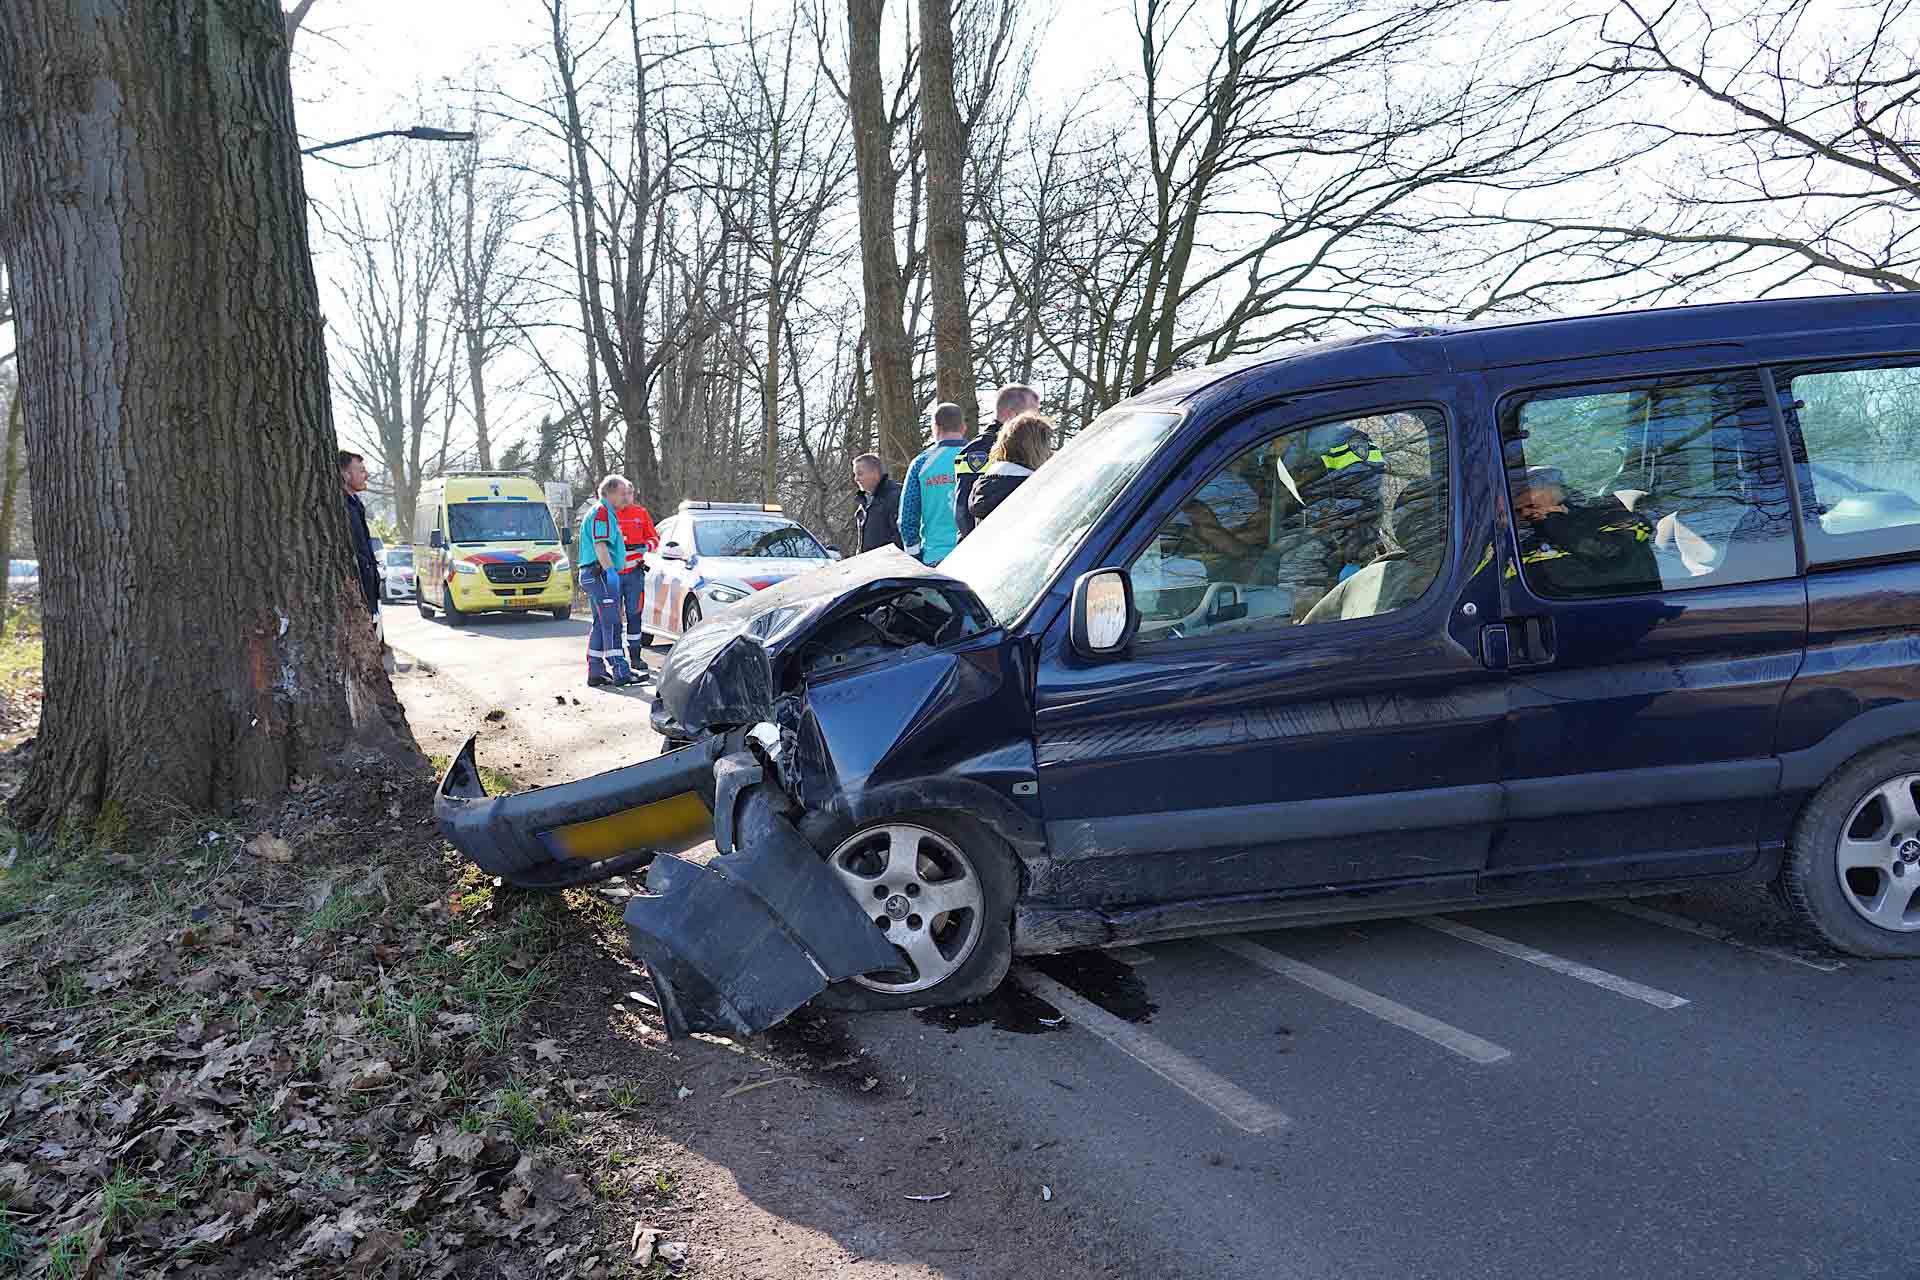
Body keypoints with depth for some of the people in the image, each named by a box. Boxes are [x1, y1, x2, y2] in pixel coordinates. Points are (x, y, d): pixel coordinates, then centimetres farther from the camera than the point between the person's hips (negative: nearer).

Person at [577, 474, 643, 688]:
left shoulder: (608, 514, 24)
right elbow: (599, 545, -20)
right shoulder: (601, 512, -10)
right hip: (599, 574, -11)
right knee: (611, 623, -12)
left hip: (602, 574, 11)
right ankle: (620, 672, -13)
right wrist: (610, 570, -26)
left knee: (601, 624, 11)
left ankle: (596, 672, 13)